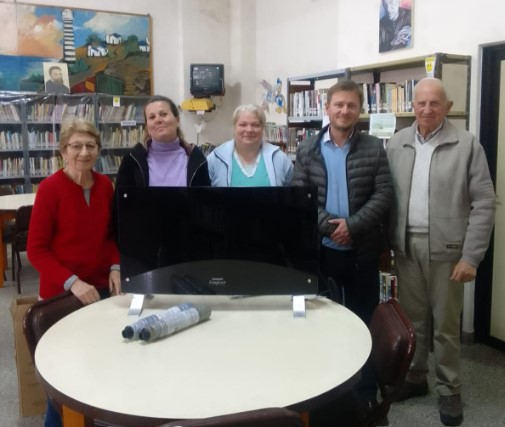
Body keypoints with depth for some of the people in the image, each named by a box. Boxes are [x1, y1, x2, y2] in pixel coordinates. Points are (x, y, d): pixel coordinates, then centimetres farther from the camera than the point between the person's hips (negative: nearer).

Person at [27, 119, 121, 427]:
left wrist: (115, 267, -4)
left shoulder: (105, 185, 2)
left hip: (101, 287, 4)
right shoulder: (50, 188, -13)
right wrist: (71, 282, -22)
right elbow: (36, 249, -12)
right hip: (61, 293, -4)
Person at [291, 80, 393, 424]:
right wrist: (329, 226, -16)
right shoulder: (307, 149, 2)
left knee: (364, 320, 10)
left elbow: (384, 195, -6)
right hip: (320, 249, 1)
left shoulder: (374, 148, -1)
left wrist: (352, 225, -18)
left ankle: (366, 392, 27)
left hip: (362, 250, -1)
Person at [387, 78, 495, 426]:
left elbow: (484, 203, -7)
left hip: (446, 249, -3)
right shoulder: (397, 144, 5)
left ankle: (449, 390, 25)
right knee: (412, 318, 15)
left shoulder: (467, 145, -6)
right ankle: (415, 378, 33)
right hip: (406, 246, 3)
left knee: (446, 324, 7)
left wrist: (471, 256, -11)